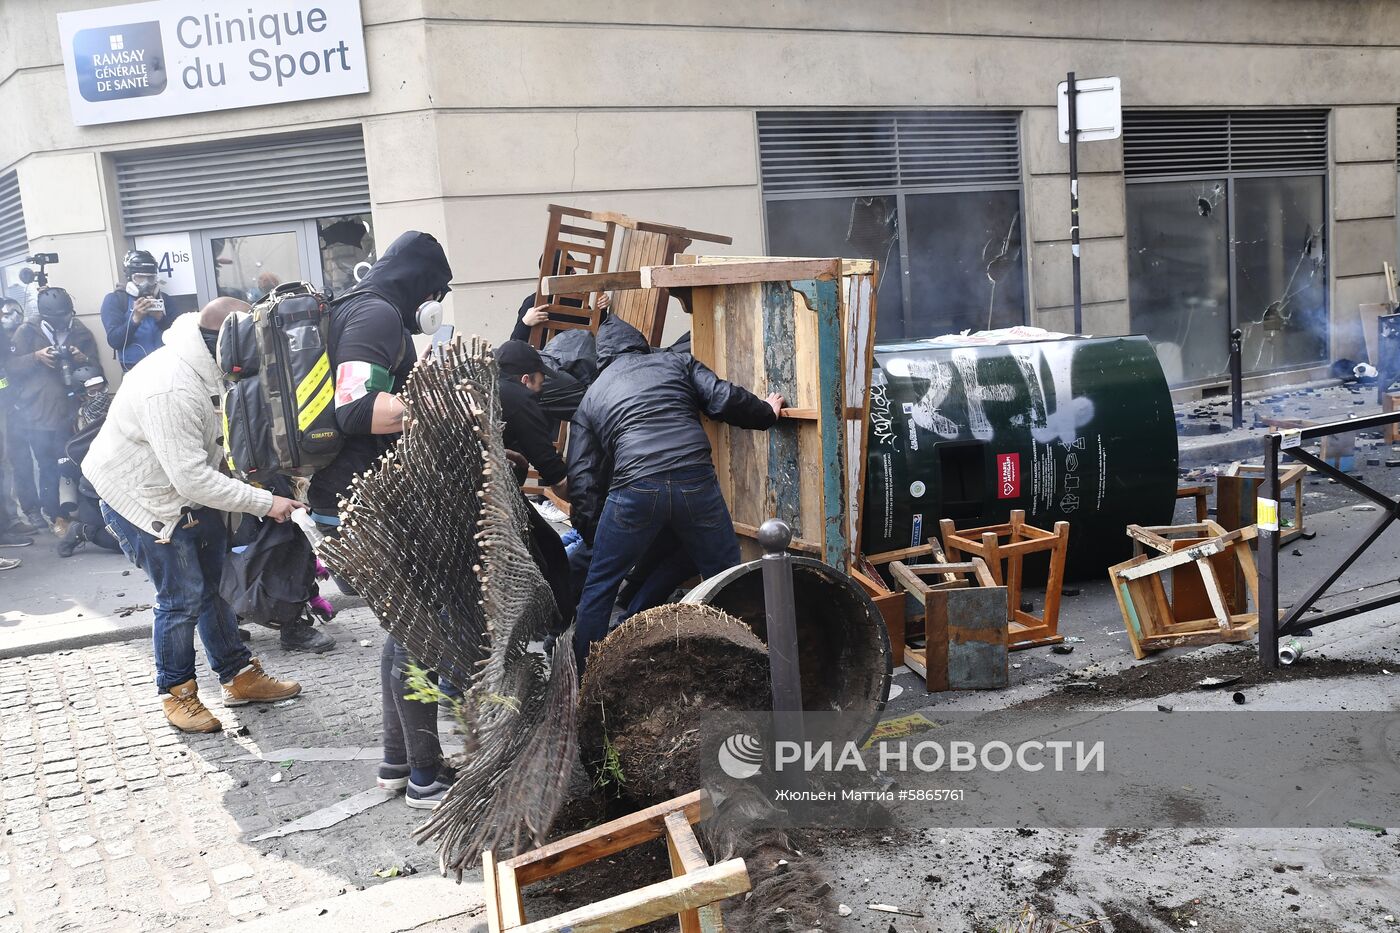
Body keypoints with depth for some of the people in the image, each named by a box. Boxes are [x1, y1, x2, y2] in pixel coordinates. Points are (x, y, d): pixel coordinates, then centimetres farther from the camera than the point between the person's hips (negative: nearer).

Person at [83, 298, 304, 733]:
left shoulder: (206, 370, -2)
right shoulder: (171, 390, -34)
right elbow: (192, 479, -34)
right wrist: (264, 502, -29)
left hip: (184, 492, 9)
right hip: (142, 500, -9)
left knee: (215, 582, 13)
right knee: (183, 597, -4)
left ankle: (240, 676, 24)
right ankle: (177, 693, 16)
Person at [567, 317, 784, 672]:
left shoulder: (592, 396, 24)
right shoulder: (678, 362, 21)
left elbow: (581, 476, 19)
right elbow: (726, 400, 8)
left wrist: (590, 532, 26)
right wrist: (767, 412, 26)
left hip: (634, 490, 0)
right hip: (697, 482, 0)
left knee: (599, 587, 16)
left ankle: (581, 677, 20)